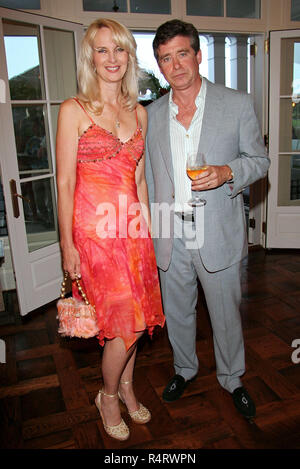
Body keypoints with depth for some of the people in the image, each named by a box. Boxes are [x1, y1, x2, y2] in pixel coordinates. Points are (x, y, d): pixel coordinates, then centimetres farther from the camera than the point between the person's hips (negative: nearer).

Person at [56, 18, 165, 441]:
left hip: (132, 228, 5)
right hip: (94, 230, -5)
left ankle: (127, 387, 39)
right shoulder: (74, 110, -4)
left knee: (136, 318, 12)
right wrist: (67, 243, -8)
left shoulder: (139, 113, 11)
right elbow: (65, 182, -7)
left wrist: (147, 228, 13)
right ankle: (109, 396, 28)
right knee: (126, 324, -1)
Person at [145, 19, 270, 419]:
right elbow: (149, 176, 11)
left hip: (217, 234, -2)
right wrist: (151, 228, 10)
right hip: (170, 236, 3)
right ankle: (184, 368, 45)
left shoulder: (237, 104, -3)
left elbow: (259, 159, 3)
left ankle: (232, 378, 39)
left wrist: (227, 172, -19)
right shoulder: (153, 114, 6)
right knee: (177, 311, 18)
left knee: (226, 314, 12)